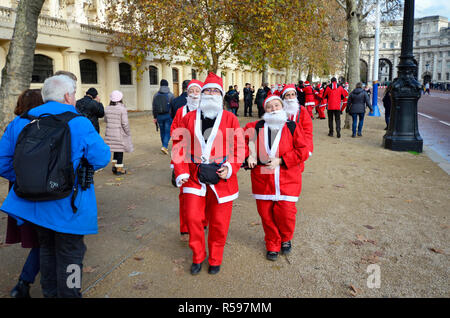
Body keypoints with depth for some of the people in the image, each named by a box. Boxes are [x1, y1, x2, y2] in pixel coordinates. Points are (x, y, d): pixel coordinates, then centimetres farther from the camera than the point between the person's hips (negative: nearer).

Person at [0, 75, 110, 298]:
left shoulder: (19, 123, 1)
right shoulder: (79, 123, -16)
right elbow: (101, 158, -14)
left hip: (34, 203, 6)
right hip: (68, 207, -5)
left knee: (47, 249, 25)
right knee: (69, 255, 11)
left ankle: (50, 292, 41)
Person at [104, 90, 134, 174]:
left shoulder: (107, 109, 1)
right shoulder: (122, 109, -15)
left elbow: (105, 120, 13)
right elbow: (125, 123, -16)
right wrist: (128, 133, -5)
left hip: (109, 132, 5)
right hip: (120, 133, -5)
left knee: (116, 149, 21)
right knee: (120, 150, 5)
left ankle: (114, 165, 23)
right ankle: (119, 169, 11)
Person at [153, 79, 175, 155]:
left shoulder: (156, 95, 4)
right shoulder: (170, 95, -5)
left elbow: (154, 107, 6)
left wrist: (155, 117, 12)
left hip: (159, 116, 3)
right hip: (168, 115, -3)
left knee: (162, 131, 14)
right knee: (168, 131, -1)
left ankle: (165, 146, 24)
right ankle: (164, 146, -15)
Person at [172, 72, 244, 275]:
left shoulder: (230, 119, 2)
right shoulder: (189, 118, 6)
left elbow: (239, 148, 2)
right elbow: (179, 146, 5)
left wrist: (230, 168, -12)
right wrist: (181, 172, -5)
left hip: (221, 179, -1)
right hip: (195, 178, 1)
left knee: (219, 222, 8)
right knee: (193, 218, 2)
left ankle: (215, 259, 29)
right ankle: (197, 257, 26)